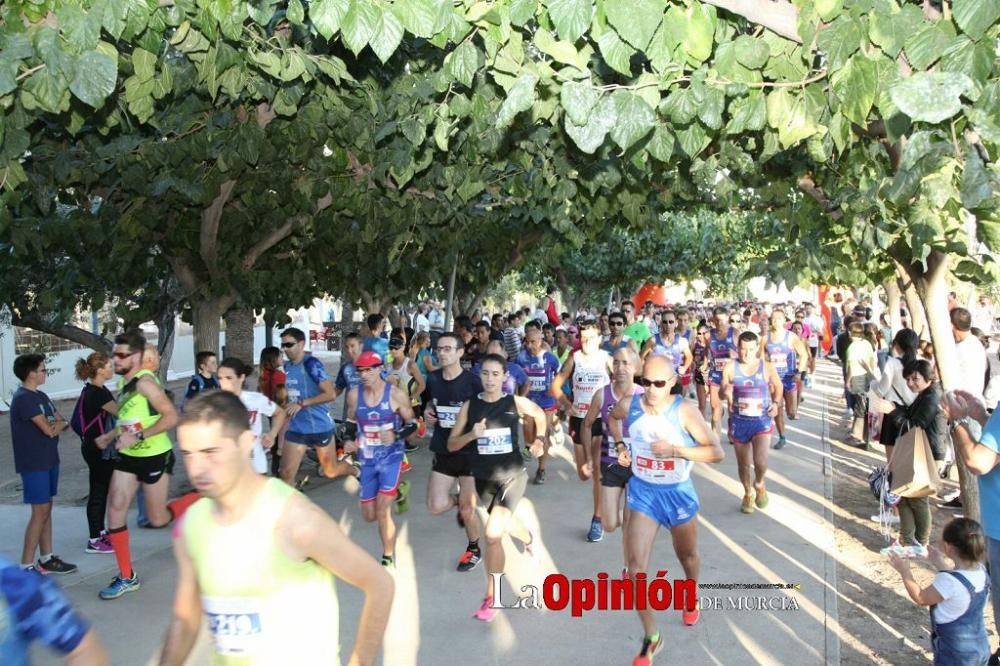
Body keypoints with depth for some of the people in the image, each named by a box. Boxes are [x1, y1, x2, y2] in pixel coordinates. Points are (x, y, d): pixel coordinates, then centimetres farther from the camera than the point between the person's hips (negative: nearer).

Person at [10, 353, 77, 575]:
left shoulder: (41, 396, 13)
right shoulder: (23, 398, -17)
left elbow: (63, 422, 12)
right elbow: (47, 429, -20)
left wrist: (57, 424, -10)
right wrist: (55, 424, 0)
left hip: (49, 460, 9)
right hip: (33, 464, -9)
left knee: (47, 509, 12)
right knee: (40, 512, -6)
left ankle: (46, 559, 19)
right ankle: (26, 565, 2)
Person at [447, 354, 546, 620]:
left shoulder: (516, 403, -8)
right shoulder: (470, 405, -6)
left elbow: (540, 415, 14)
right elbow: (451, 445, -5)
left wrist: (539, 440, 2)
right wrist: (471, 435, -22)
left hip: (513, 475, -3)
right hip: (484, 478, 3)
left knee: (493, 534, -17)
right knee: (504, 523, 24)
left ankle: (491, 597, 3)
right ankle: (528, 539, 62)